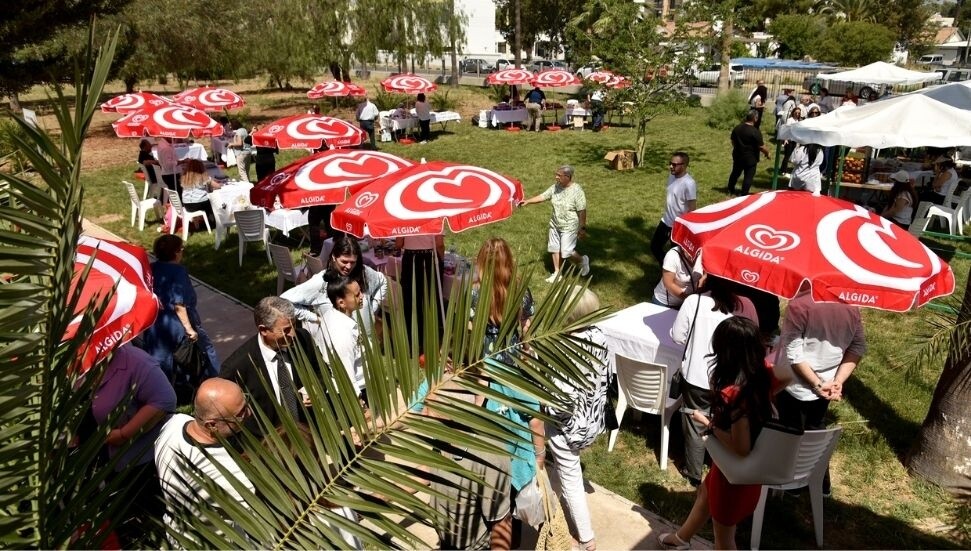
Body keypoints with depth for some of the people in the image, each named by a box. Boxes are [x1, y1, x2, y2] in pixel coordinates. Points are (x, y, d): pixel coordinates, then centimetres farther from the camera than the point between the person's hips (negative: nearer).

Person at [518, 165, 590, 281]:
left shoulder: (577, 191, -20)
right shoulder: (555, 187, -3)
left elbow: (582, 212, -17)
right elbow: (542, 197, 0)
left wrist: (582, 228, -15)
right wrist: (527, 201, -12)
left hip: (569, 227, -6)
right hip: (555, 225, 6)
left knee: (566, 252, -5)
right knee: (554, 249, 11)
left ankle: (583, 260, 25)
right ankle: (557, 273, 26)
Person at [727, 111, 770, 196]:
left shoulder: (737, 128, -2)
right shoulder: (756, 132, -22)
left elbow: (732, 141, 11)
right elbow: (761, 147, -19)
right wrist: (767, 153, -1)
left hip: (737, 156, 6)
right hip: (750, 158, -6)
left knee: (735, 173, 22)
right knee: (748, 177, 7)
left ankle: (730, 190, 35)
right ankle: (744, 195, 11)